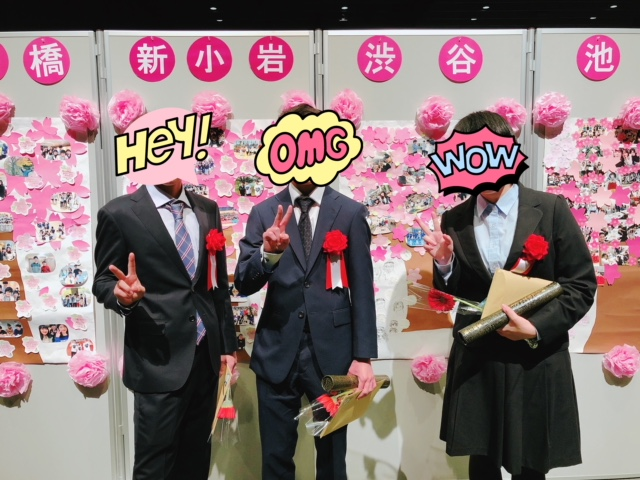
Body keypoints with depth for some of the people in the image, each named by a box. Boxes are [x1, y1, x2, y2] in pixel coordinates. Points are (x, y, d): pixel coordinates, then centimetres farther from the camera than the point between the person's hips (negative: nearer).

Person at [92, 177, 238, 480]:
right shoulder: (119, 213, -6)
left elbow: (220, 282, 11)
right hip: (159, 358, -4)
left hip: (207, 354, 5)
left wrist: (227, 345, 10)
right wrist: (122, 294, -24)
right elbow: (103, 282, 0)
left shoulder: (208, 210, 8)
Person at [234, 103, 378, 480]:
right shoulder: (264, 214, 2)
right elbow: (243, 285, -3)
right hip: (276, 354, 1)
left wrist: (363, 357, -6)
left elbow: (363, 290, -1)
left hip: (332, 354, -1)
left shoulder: (351, 213, -1)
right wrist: (269, 252, -23)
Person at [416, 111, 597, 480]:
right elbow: (454, 296, 5)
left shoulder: (551, 209, -4)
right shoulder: (454, 221, 2)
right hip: (475, 363, 2)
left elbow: (581, 284, -4)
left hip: (536, 362, -1)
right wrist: (444, 262, -14)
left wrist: (536, 328, -15)